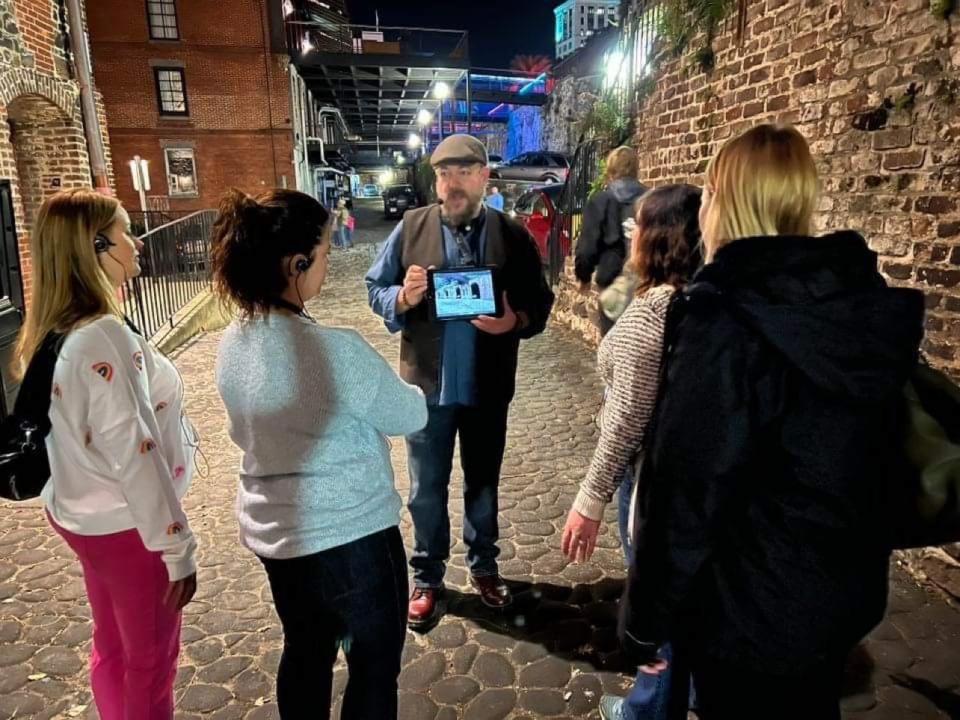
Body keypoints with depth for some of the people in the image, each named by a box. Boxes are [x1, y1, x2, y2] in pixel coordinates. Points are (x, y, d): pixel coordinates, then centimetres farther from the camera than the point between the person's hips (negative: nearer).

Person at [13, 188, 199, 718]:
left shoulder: (51, 331, 1)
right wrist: (177, 548, -20)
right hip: (125, 524, -9)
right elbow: (134, 456, -27)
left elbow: (73, 429, 10)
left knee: (112, 646, 26)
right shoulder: (104, 338, -28)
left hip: (82, 513, 9)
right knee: (151, 662, 12)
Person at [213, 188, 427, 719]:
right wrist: (409, 389, 11)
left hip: (270, 530, 7)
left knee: (304, 650, 27)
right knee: (375, 663, 17)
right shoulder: (337, 351, -27)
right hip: (349, 533, -7)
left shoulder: (232, 345, -5)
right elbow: (411, 416, -11)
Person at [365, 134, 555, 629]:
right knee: (426, 490, 12)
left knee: (483, 484, 19)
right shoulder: (411, 228, -3)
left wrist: (516, 320, -22)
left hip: (487, 387, 1)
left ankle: (484, 565, 42)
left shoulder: (514, 237, -3)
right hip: (427, 384, 0)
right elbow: (375, 288, 1)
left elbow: (541, 302, 0)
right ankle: (427, 577, 33)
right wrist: (403, 298, -21)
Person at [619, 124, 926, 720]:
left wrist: (646, 614, -11)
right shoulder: (869, 303, -2)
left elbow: (688, 489, -24)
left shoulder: (725, 320, -25)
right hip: (847, 591, 7)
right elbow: (874, 454, 7)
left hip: (752, 608, -7)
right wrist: (849, 564, 20)